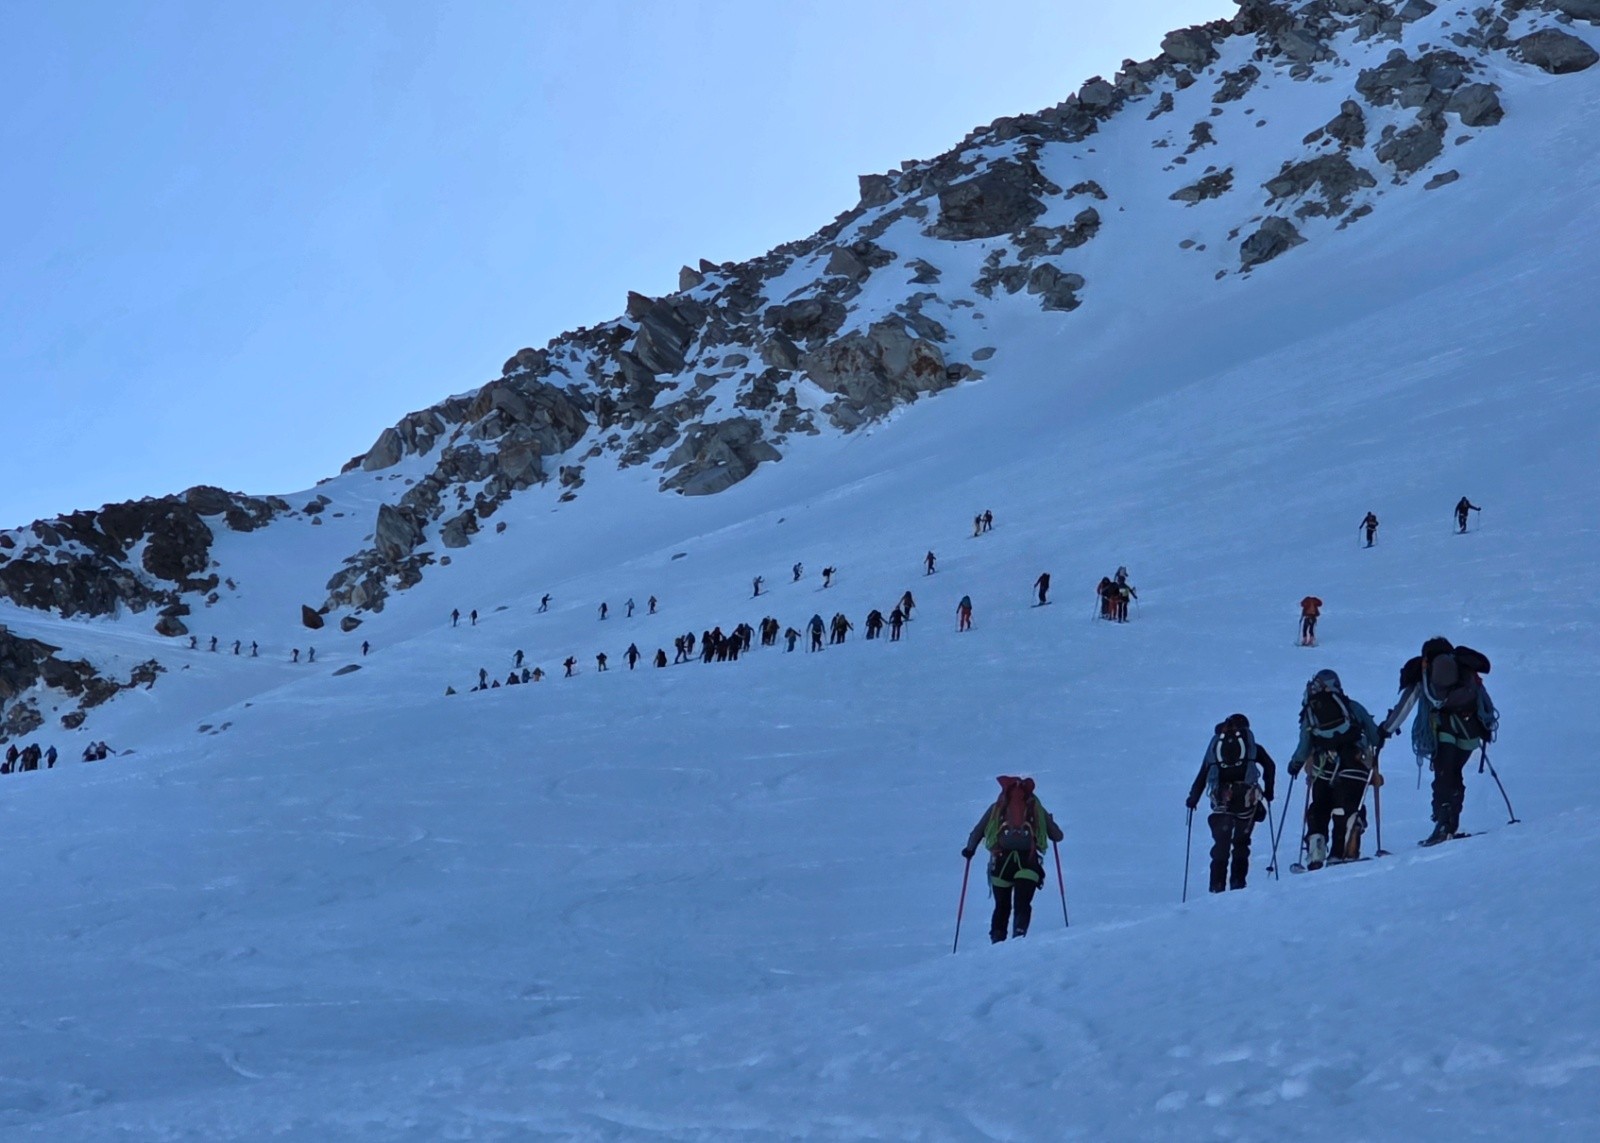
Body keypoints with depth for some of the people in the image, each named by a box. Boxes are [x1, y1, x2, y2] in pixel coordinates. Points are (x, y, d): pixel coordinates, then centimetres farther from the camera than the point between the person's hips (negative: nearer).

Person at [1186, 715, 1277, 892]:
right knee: (1241, 843, 10)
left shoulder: (1215, 745, 20)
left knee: (1221, 844, 9)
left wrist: (1193, 798, 24)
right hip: (1246, 797, -1)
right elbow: (1269, 766, 4)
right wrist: (1268, 791, 14)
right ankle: (1237, 883, -1)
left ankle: (1217, 886, 0)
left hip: (1221, 799, 1)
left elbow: (1202, 776, 16)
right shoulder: (1252, 746, 17)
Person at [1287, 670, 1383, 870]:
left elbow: (1304, 747, 9)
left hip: (1323, 771, 2)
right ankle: (1341, 852, -15)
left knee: (1318, 811, 14)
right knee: (1350, 811, -2)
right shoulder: (1352, 707, 8)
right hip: (1354, 769, -2)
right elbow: (1375, 735, 9)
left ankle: (1315, 853, 1)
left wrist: (1295, 764, 28)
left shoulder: (1309, 713, 10)